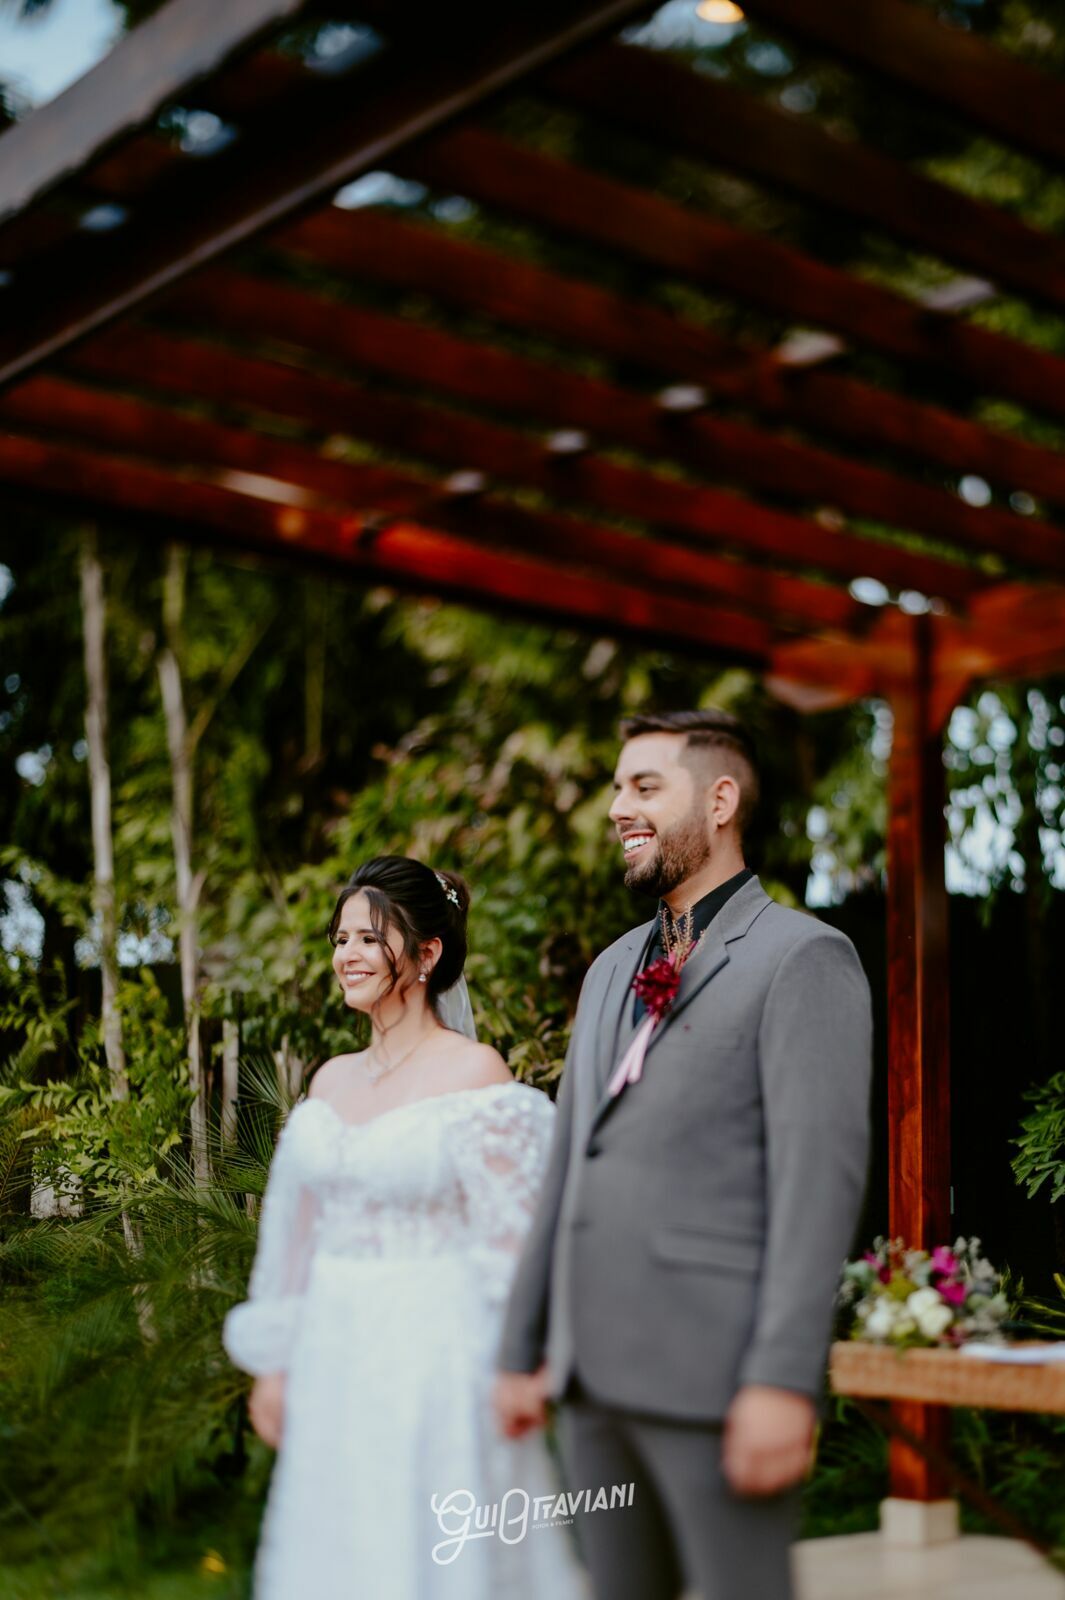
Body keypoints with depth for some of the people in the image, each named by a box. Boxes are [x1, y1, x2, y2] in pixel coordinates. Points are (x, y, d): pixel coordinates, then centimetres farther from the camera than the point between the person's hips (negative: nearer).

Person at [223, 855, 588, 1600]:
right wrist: (274, 1364, 14)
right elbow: (299, 1233, 13)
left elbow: (510, 1240, -11)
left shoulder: (476, 1074, -10)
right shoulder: (332, 1080, 8)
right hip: (335, 1358, 6)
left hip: (434, 1362, -6)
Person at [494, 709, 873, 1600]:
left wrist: (784, 1381, -20)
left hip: (714, 1374, -7)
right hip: (594, 1374, 7)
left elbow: (823, 1172, -13)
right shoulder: (612, 972, 19)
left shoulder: (803, 957, -4)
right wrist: (522, 1349, 16)